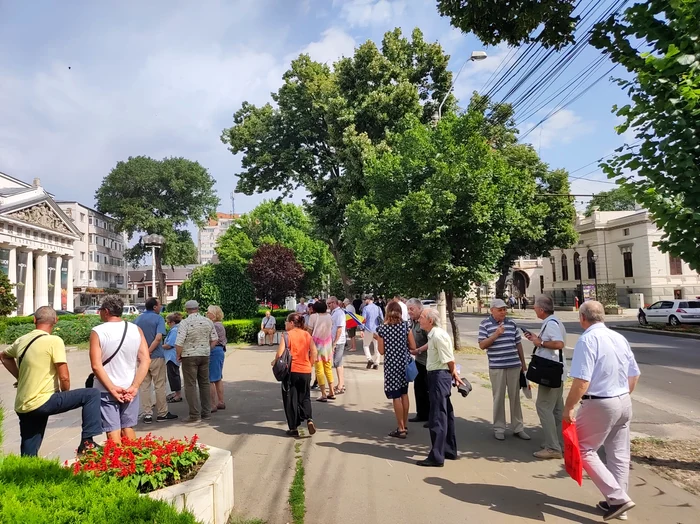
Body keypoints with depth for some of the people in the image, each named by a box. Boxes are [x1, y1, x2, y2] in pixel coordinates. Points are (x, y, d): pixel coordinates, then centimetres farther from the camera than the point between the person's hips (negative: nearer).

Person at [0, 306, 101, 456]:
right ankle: (87, 442, -9)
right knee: (92, 394, -3)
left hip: (22, 406, 8)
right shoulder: (54, 341, -12)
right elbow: (64, 377, -15)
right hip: (42, 402, -8)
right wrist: (65, 397, 4)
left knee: (28, 457, 16)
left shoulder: (22, 340, 10)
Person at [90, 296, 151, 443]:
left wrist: (112, 389, -12)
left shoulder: (97, 332, -8)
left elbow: (96, 366, -15)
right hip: (130, 390, 3)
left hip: (105, 391, -3)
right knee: (128, 429, 16)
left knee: (113, 432, 2)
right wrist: (134, 387, -8)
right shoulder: (136, 330, 0)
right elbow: (146, 361, -7)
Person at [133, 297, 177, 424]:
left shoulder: (137, 319, 9)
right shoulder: (158, 319, -8)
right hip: (156, 356, -5)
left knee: (144, 386, 9)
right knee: (159, 386, 5)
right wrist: (149, 351, -14)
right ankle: (162, 413, 12)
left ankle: (147, 414, 11)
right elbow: (158, 338, -21)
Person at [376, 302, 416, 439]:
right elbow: (413, 347, -2)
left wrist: (377, 339, 8)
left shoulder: (382, 328, -10)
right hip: (404, 362, 4)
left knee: (396, 396, 2)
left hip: (391, 364, -3)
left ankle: (401, 429, 7)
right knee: (404, 393, 16)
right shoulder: (405, 326, -4)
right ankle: (405, 426, 26)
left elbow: (381, 351, -8)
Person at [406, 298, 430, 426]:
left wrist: (418, 350, -23)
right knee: (418, 388, 17)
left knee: (429, 390, 1)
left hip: (428, 361, -9)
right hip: (418, 360, 9)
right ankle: (422, 414, 31)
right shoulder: (413, 322, 6)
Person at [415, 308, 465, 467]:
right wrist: (454, 375, 20)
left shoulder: (438, 336, -21)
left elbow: (450, 360, -19)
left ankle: (437, 457, 4)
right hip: (437, 376, 10)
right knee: (446, 414, 19)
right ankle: (450, 451, 31)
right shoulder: (433, 334, 9)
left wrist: (454, 374, -2)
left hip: (439, 376, -10)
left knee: (437, 417, -4)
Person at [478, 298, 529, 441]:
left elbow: (518, 344, 14)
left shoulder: (511, 323, 8)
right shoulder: (485, 324, -3)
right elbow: (482, 345, -8)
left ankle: (518, 428, 21)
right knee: (499, 398, 4)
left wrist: (523, 363, 15)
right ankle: (499, 428, 16)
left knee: (515, 397, 10)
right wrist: (496, 334, -19)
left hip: (514, 366, 3)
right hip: (496, 367, -3)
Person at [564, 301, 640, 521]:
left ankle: (617, 497, 1)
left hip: (599, 405, -8)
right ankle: (616, 500, 26)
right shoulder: (620, 338, 5)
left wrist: (568, 408, -14)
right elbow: (634, 376, 13)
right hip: (624, 403, 8)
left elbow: (582, 382, -23)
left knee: (584, 450, 6)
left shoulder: (588, 340, -18)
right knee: (619, 454, 16)